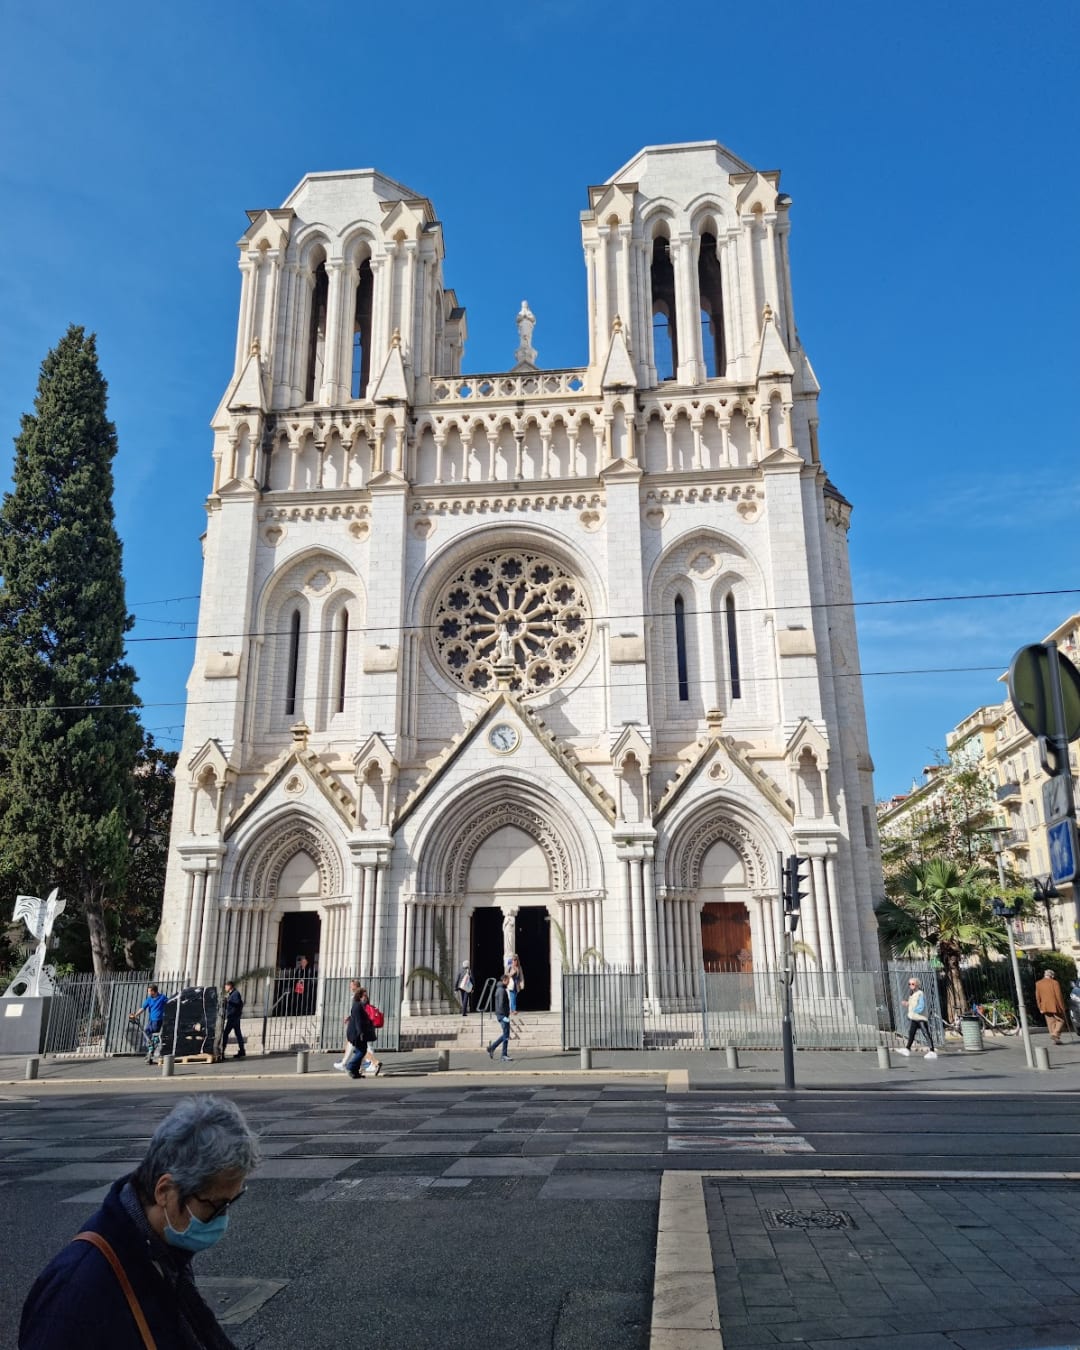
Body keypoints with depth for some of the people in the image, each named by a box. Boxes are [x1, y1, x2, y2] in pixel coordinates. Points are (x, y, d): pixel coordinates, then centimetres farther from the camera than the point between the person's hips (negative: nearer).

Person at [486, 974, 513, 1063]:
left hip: (501, 1015, 10)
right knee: (506, 1035, -3)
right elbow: (501, 1005, -22)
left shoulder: (499, 989, 15)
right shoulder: (502, 990, -17)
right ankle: (503, 1056, 1)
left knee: (506, 1035, 16)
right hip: (502, 1015, -10)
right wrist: (505, 1016, -21)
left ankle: (492, 1048, 18)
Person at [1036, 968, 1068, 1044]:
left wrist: (1040, 1008, 11)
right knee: (1061, 1020, 10)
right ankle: (1055, 1034, -8)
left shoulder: (1038, 984, 6)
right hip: (1055, 1006, -4)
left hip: (1045, 1007, 4)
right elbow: (1059, 996, -9)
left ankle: (1056, 1040, 7)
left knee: (1051, 1023, 10)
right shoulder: (1054, 982, -7)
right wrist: (1062, 1007, -2)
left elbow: (1037, 997, 6)